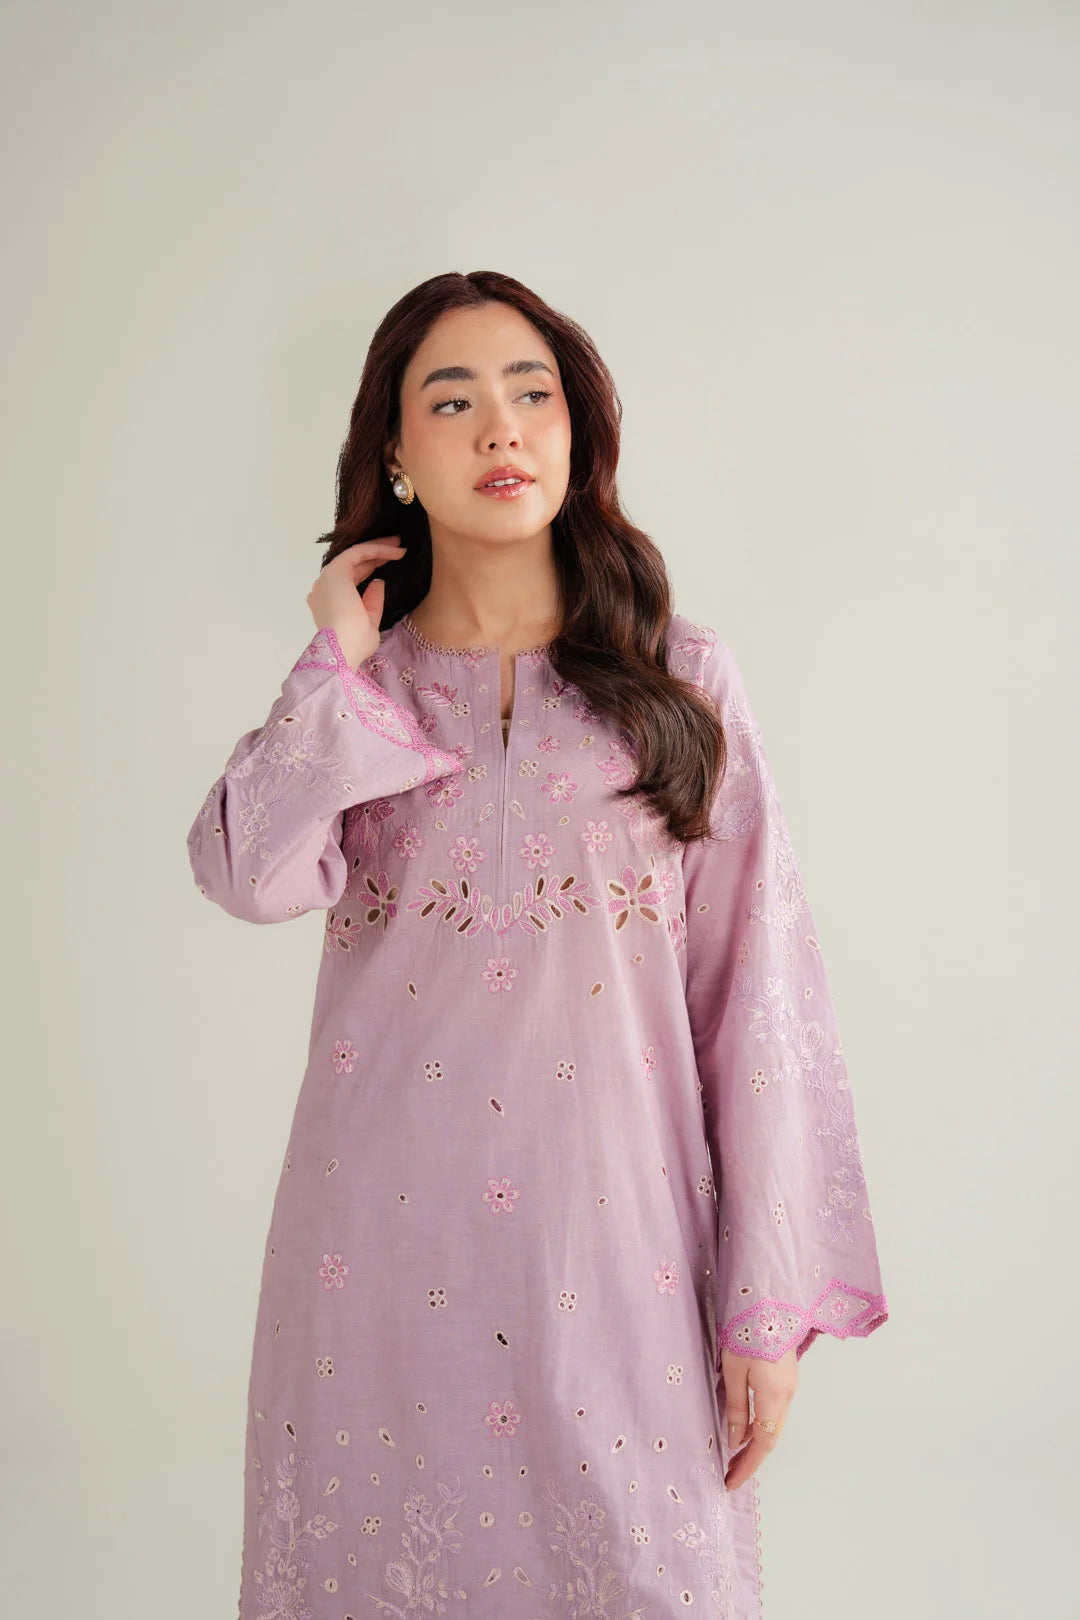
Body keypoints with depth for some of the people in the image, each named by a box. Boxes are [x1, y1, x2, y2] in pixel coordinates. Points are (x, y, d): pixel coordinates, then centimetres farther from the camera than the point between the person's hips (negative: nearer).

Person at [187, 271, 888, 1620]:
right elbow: (250, 874, -13)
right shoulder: (348, 693, 8)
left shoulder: (682, 681, 3)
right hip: (388, 1238, 2)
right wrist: (338, 665, -5)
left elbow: (758, 989, -2)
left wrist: (773, 1305, -6)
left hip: (617, 1240, -1)